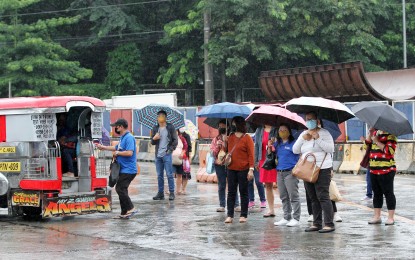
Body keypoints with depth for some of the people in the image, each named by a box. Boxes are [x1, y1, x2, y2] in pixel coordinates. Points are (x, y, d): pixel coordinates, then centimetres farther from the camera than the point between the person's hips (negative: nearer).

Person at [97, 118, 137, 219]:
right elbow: (117, 147, 32)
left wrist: (118, 153, -13)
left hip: (128, 170, -10)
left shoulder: (129, 138, -16)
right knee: (121, 190, 11)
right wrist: (103, 147, 36)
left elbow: (129, 153, -26)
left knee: (120, 189, -14)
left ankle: (130, 208, -10)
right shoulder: (122, 138, 16)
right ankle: (124, 213, 15)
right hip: (123, 170, 10)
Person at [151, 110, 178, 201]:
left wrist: (171, 149, -9)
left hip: (167, 155, -4)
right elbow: (152, 142, 14)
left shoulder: (170, 127, 0)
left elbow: (175, 140, 0)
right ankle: (160, 193, 12)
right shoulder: (155, 128, 12)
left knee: (169, 174, -5)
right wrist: (154, 138, -7)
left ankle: (172, 193, -1)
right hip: (158, 155, 4)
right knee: (159, 175, 7)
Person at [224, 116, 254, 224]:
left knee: (243, 192, 4)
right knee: (231, 192, 5)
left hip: (243, 170, -5)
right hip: (231, 169, 5)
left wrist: (251, 169, -16)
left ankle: (244, 215, 10)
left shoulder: (247, 138, -7)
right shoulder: (231, 137, 10)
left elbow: (251, 155, -10)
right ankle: (230, 215, 7)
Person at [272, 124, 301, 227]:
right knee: (284, 197, 12)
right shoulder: (277, 144, 15)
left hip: (290, 172, -7)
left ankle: (296, 219, -2)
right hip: (280, 172, 7)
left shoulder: (293, 143, -6)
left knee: (293, 196, -5)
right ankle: (286, 218, 19)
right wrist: (270, 147, 4)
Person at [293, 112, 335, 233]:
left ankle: (329, 224, -11)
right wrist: (303, 139, -4)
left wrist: (318, 139, -17)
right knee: (313, 198, 8)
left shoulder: (324, 133, -1)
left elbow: (330, 149, -12)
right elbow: (295, 150, 10)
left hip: (322, 169, -6)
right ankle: (316, 223, 13)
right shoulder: (304, 134, 16)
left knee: (323, 196, -12)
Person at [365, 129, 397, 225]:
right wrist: (370, 133, 0)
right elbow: (367, 145, 12)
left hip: (386, 171, -8)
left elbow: (390, 151, -21)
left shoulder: (390, 135, -10)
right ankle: (377, 216, 20)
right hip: (374, 170, 8)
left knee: (388, 193, 0)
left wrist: (377, 141, -18)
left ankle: (391, 218, 5)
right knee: (376, 193, 13)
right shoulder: (375, 133, 13)